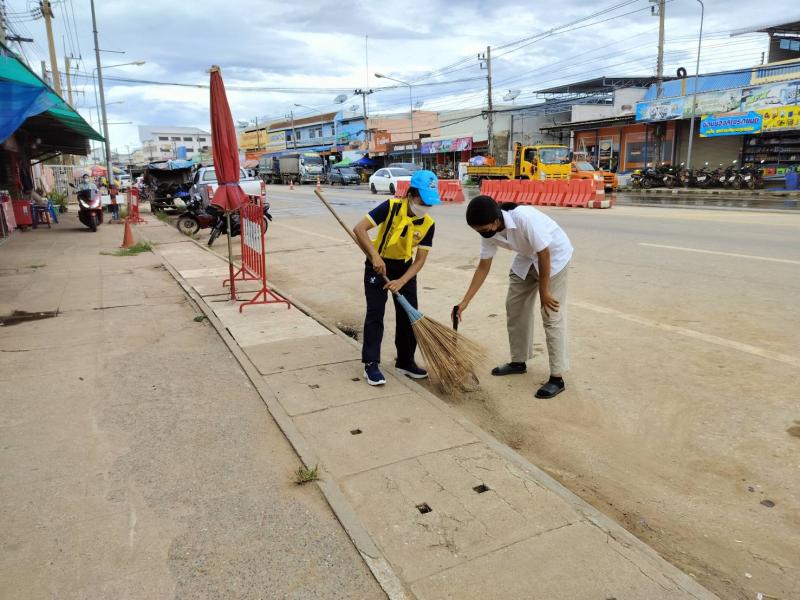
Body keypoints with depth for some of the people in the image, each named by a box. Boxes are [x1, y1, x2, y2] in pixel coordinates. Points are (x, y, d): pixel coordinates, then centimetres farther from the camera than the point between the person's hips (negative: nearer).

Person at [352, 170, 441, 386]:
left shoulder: (428, 224, -13)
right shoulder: (391, 207, -24)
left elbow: (420, 260, -12)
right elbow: (359, 228, -28)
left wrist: (401, 282, -25)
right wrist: (375, 256, -36)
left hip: (405, 268, 4)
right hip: (378, 265, -4)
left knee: (408, 315, 6)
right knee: (375, 313, -7)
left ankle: (405, 361, 22)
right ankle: (371, 365, 2)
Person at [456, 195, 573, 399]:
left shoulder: (525, 218, -37)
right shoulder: (489, 231, -15)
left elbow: (544, 255, -28)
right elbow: (483, 267, -6)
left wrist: (544, 291, -19)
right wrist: (465, 301, -8)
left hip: (554, 255, -7)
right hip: (527, 258, 7)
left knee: (552, 315, -11)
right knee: (514, 307, 8)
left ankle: (557, 378, -4)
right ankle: (518, 362, 25)